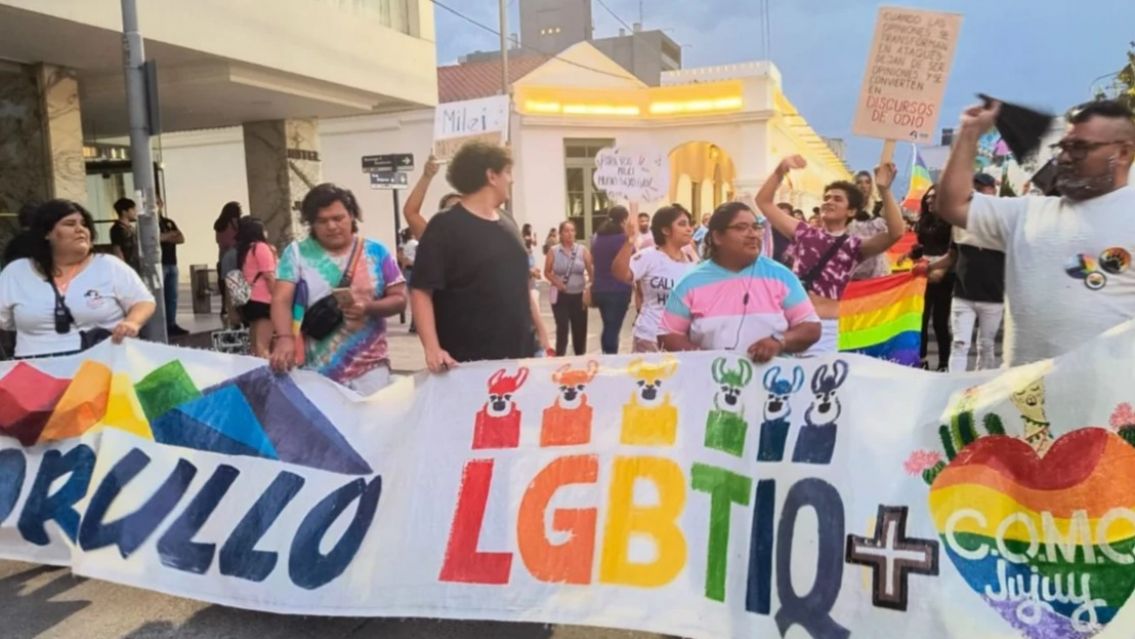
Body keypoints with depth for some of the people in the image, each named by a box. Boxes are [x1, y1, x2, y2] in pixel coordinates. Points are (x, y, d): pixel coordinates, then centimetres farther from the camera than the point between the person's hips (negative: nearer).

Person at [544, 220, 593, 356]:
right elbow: (547, 272, 5)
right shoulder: (553, 252, -2)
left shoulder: (583, 250, -1)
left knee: (580, 329, 8)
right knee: (562, 329, -4)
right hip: (560, 296, -1)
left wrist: (589, 290, -9)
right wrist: (556, 282, -12)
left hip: (579, 295, 1)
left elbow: (592, 272, 0)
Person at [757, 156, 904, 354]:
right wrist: (781, 170, -2)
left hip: (824, 325, -2)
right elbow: (763, 202, 11)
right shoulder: (803, 233, 10)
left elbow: (896, 233, -13)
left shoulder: (854, 246, 3)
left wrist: (884, 190, -21)